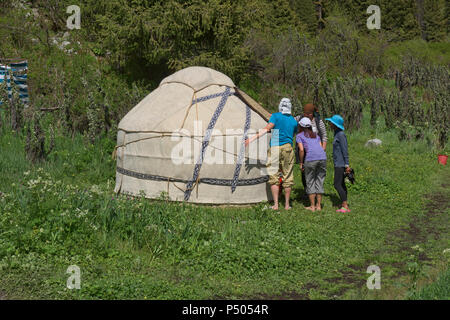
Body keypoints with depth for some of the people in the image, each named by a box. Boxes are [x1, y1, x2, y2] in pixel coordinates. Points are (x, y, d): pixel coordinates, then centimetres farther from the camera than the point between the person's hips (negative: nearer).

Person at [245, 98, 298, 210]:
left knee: (273, 177, 0)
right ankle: (287, 204, 12)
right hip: (288, 148, 3)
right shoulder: (294, 121, 13)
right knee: (287, 177, 9)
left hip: (274, 148, -3)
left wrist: (253, 138, -17)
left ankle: (275, 204, -5)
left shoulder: (276, 116, 0)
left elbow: (267, 128, -13)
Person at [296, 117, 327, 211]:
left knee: (310, 182, 7)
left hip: (310, 159, -4)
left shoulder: (299, 136, 13)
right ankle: (319, 205, 16)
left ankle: (312, 206, 8)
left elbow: (301, 150, 0)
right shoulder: (316, 135, 27)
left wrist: (301, 163, 8)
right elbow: (321, 148, 18)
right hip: (323, 157, 4)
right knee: (319, 181, 13)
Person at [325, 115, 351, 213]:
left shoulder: (341, 135, -14)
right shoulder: (337, 134, 14)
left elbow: (345, 150, -18)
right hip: (338, 164, 10)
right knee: (341, 184, 11)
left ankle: (345, 206, -10)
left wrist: (347, 165, -21)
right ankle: (345, 205, 15)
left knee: (337, 185, -11)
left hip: (340, 164, -10)